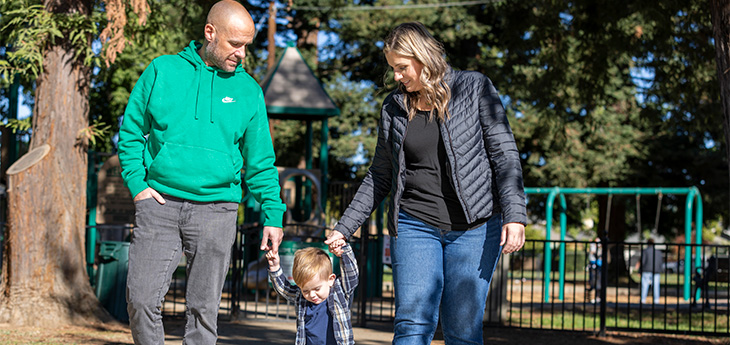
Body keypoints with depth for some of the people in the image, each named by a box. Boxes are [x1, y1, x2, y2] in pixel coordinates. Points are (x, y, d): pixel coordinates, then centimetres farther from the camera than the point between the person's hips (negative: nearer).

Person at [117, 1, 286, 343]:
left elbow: (261, 163, 12)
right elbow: (130, 131, 9)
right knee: (141, 299, -5)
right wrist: (137, 184, -2)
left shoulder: (248, 91, 8)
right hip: (159, 203, -1)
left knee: (204, 308, 2)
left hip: (215, 209, 1)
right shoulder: (162, 71, 4)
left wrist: (272, 215, 6)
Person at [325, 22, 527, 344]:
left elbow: (505, 154, -3)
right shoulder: (394, 107, 10)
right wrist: (344, 228, 12)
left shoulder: (475, 88, 1)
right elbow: (380, 176, 16)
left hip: (474, 227, -2)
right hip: (414, 225, 2)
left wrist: (515, 215, -14)